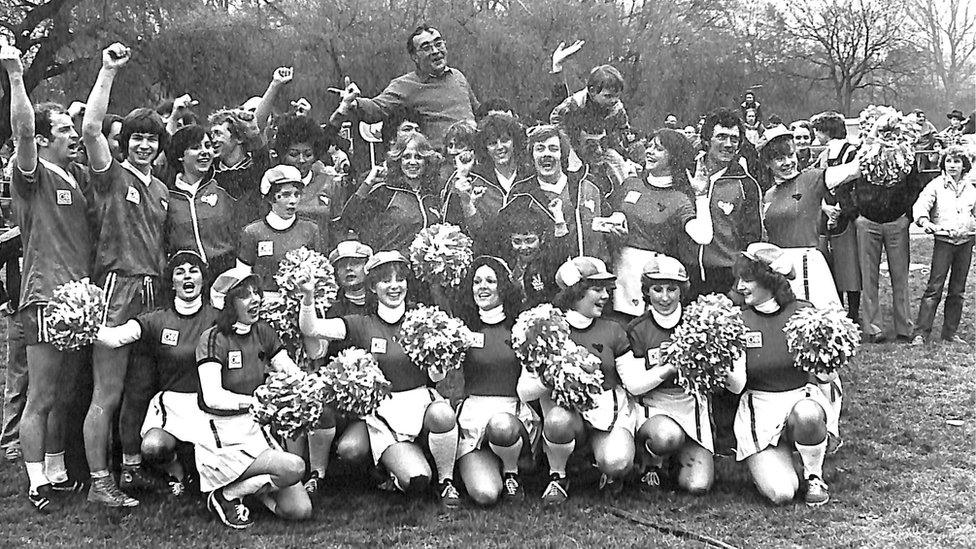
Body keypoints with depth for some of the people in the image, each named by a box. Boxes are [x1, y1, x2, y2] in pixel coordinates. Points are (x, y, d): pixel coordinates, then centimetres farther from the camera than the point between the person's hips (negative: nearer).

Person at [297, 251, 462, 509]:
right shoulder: (362, 325, 3)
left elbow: (437, 376, 6)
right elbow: (310, 328, -9)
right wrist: (308, 295, -26)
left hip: (421, 401, 1)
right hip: (383, 413, -1)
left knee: (442, 415, -36)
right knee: (415, 480, -23)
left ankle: (446, 481, -10)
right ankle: (391, 463, 14)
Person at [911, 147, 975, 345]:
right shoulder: (936, 185, -1)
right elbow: (921, 203, -15)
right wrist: (923, 219, -35)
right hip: (943, 240, -4)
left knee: (958, 290, 8)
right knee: (934, 288, -9)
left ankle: (950, 332, 17)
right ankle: (921, 333, -9)